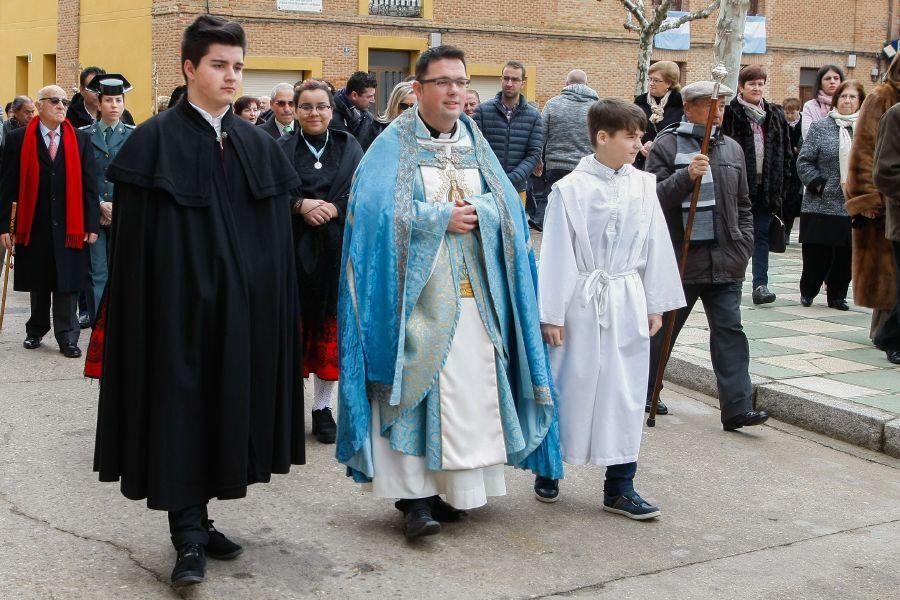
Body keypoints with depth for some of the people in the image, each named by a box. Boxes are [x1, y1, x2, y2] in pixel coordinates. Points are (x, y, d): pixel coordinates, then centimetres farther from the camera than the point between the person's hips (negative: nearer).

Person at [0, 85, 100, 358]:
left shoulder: (80, 139, 4)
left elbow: (89, 184, 3)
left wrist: (92, 224, -2)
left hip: (69, 226, 0)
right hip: (33, 225, 0)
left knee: (67, 284, 2)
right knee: (38, 284, 12)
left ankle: (67, 338, 9)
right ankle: (36, 330, 28)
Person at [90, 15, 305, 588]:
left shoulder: (258, 144, 9)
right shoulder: (156, 140, -6)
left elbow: (276, 235, 10)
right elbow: (136, 241, -7)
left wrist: (272, 302, 6)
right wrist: (146, 311, -12)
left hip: (242, 304, 5)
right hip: (179, 301, -5)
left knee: (226, 407, 10)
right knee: (181, 408, -2)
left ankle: (196, 518, 24)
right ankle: (188, 537, 3)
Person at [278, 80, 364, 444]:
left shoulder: (349, 148, 8)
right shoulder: (281, 149, 5)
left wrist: (332, 209, -16)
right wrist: (300, 205, -18)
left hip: (336, 250, 1)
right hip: (293, 250, -1)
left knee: (330, 328, 4)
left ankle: (324, 407, 14)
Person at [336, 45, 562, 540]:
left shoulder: (477, 146, 14)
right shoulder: (393, 146, -1)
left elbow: (507, 207, 8)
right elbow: (373, 209, -14)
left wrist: (475, 211, -13)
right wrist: (441, 217, -13)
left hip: (475, 296, 5)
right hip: (418, 295, -4)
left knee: (470, 388, 4)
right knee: (416, 387, -7)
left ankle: (453, 487, 14)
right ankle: (413, 493, -2)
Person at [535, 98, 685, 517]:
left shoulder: (643, 187, 3)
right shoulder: (570, 189, -9)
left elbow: (655, 247, 9)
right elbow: (556, 254, -8)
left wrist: (656, 304, 10)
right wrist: (551, 315, -8)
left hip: (628, 303, 4)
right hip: (583, 302, -4)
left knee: (626, 395, 7)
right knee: (570, 388, 7)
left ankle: (620, 488, 17)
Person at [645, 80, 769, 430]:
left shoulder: (732, 149, 13)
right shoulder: (666, 146, -3)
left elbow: (743, 205, 19)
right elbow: (653, 197, -12)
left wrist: (744, 246, 10)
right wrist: (686, 176, -25)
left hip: (725, 261, 4)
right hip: (681, 257, -4)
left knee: (730, 332, -1)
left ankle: (737, 408, -2)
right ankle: (643, 394, 27)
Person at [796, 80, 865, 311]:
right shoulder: (820, 127, 1)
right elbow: (804, 162, 0)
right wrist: (819, 185, -9)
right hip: (822, 205, -2)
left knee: (846, 253, 7)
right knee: (817, 252, 0)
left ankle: (837, 295, 21)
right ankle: (808, 292, 20)